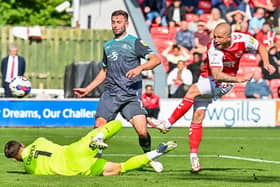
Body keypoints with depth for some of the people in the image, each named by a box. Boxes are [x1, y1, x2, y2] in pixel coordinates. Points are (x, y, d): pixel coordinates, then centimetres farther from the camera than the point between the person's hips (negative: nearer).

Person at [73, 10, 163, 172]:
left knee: (142, 131, -15)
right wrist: (88, 89, 27)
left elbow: (156, 59, -8)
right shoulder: (108, 46, 19)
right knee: (98, 129, -9)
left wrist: (140, 68, -25)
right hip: (110, 94, 4)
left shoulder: (134, 42, 2)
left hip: (131, 95, -4)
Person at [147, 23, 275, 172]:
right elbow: (216, 74, -35)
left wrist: (266, 63, -10)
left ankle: (168, 124, -20)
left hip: (225, 83, 0)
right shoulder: (214, 49, -27)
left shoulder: (242, 39, -17)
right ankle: (193, 155, -1)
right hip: (209, 79, 0)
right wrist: (238, 79, -45)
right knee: (198, 116, -9)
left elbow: (260, 47, 5)